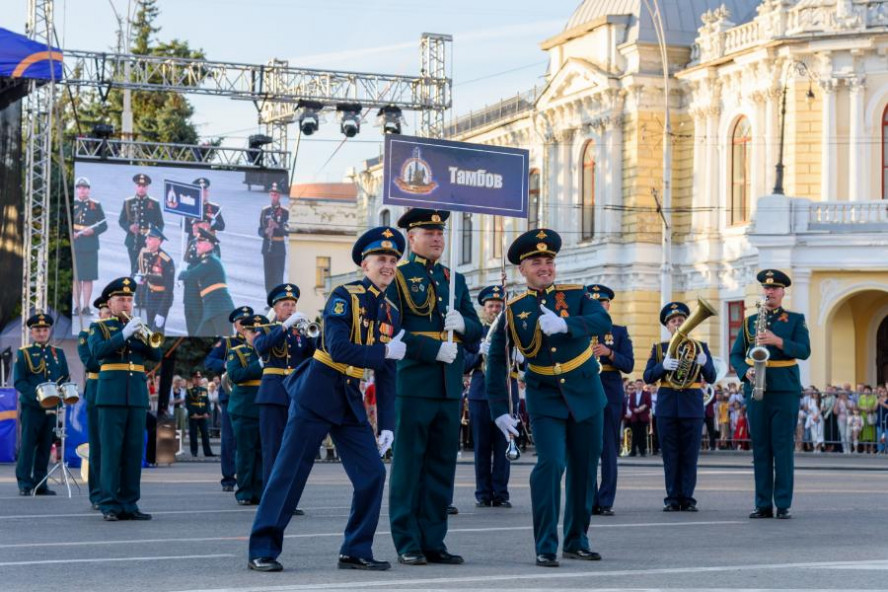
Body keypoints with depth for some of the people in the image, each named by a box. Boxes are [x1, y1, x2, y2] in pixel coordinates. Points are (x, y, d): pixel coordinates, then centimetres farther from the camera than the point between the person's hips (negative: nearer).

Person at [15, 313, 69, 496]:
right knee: (28, 445, -5)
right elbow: (19, 382, -4)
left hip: (52, 407, 4)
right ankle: (25, 484, -2)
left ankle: (40, 483, 11)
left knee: (45, 446, 6)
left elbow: (66, 378, 16)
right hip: (31, 407, -4)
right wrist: (37, 395, -19)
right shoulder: (23, 354, 3)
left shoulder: (58, 353, 15)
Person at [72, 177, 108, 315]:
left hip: (90, 246, -1)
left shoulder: (95, 205, 6)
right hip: (74, 246, 1)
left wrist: (93, 231, -14)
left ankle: (86, 307, 5)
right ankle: (77, 306, 8)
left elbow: (104, 225, 4)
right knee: (75, 278, 2)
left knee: (88, 278, 0)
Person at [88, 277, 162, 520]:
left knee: (134, 451, 3)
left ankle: (129, 503, 7)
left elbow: (157, 355, 7)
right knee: (111, 450, -6)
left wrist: (145, 337, -10)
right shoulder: (99, 327, 8)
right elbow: (97, 351, -12)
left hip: (137, 396, 4)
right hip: (111, 395, -4)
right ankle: (109, 505, -6)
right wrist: (124, 334, -19)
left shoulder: (138, 327, 18)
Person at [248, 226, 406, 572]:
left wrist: (387, 424, 5)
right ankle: (263, 550, 0)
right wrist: (384, 352, -20)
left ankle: (356, 551, 6)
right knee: (290, 472, -5)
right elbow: (338, 348, -21)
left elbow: (386, 375, 11)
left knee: (372, 473, -4)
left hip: (351, 401, 6)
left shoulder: (391, 314, 10)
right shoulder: (344, 297, -8)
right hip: (318, 393, -6)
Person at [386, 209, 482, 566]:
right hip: (413, 385, -6)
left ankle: (434, 541, 13)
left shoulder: (454, 280, 16)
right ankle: (408, 544, 3)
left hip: (450, 387, 6)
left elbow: (476, 330, 16)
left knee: (442, 465, 7)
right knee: (408, 463, -1)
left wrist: (462, 323, -7)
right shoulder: (397, 278, -1)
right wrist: (434, 349, -17)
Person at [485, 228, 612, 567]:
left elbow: (603, 322, -21)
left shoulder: (576, 296, -3)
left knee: (584, 469, 8)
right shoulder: (513, 310, -2)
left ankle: (576, 542, 23)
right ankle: (546, 548, -13)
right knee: (550, 463, -17)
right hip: (544, 399, -2)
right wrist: (499, 410, -7)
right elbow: (496, 361, 0)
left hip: (586, 394, 2)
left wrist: (565, 324, -38)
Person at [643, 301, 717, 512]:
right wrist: (663, 366, -19)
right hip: (667, 406, 0)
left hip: (692, 405, 0)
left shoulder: (700, 347, 9)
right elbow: (648, 377, 0)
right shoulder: (659, 349, 10)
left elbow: (711, 378, 1)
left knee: (690, 455, -1)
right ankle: (672, 499, 4)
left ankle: (687, 499, 3)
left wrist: (704, 364, -20)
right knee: (670, 455, 0)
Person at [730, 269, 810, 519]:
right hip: (755, 390, 3)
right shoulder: (750, 322, 14)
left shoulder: (796, 319, 7)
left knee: (783, 448, -4)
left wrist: (778, 341, -20)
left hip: (785, 389, -2)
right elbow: (736, 355, 13)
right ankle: (763, 505, 5)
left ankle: (783, 505, -3)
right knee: (760, 448, 2)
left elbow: (804, 351, -6)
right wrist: (745, 372, -8)